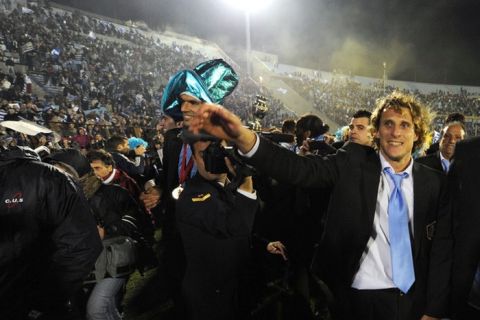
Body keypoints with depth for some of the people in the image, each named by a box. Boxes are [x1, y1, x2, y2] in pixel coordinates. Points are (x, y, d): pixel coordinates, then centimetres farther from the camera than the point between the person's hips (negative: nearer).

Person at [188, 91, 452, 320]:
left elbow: (442, 249, 4)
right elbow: (302, 169, -22)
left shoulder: (433, 182, 2)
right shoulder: (353, 163, -6)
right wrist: (242, 136, -38)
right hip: (359, 298, -2)